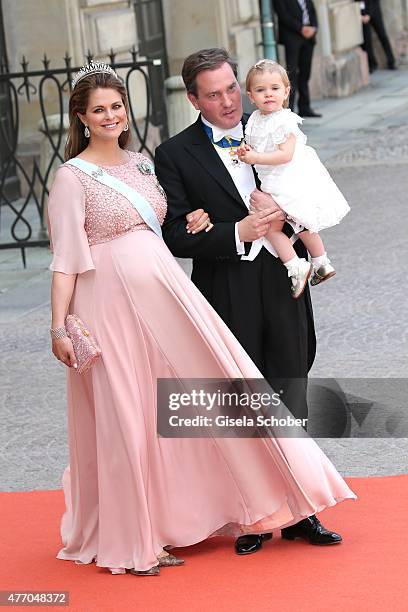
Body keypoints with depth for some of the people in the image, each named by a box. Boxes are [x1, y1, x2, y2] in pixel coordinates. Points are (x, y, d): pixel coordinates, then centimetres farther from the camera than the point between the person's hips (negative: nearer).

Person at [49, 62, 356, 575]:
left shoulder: (140, 164, 13)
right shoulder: (73, 177, -6)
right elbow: (65, 258, -10)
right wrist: (59, 327, -15)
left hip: (164, 292, 6)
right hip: (112, 303, -6)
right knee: (126, 418, 0)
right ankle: (131, 540, 14)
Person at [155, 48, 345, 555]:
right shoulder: (175, 155, -3)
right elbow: (176, 237, -9)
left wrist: (278, 209, -8)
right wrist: (238, 233, -19)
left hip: (283, 289, 3)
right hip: (228, 298, -3)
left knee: (291, 408, 10)